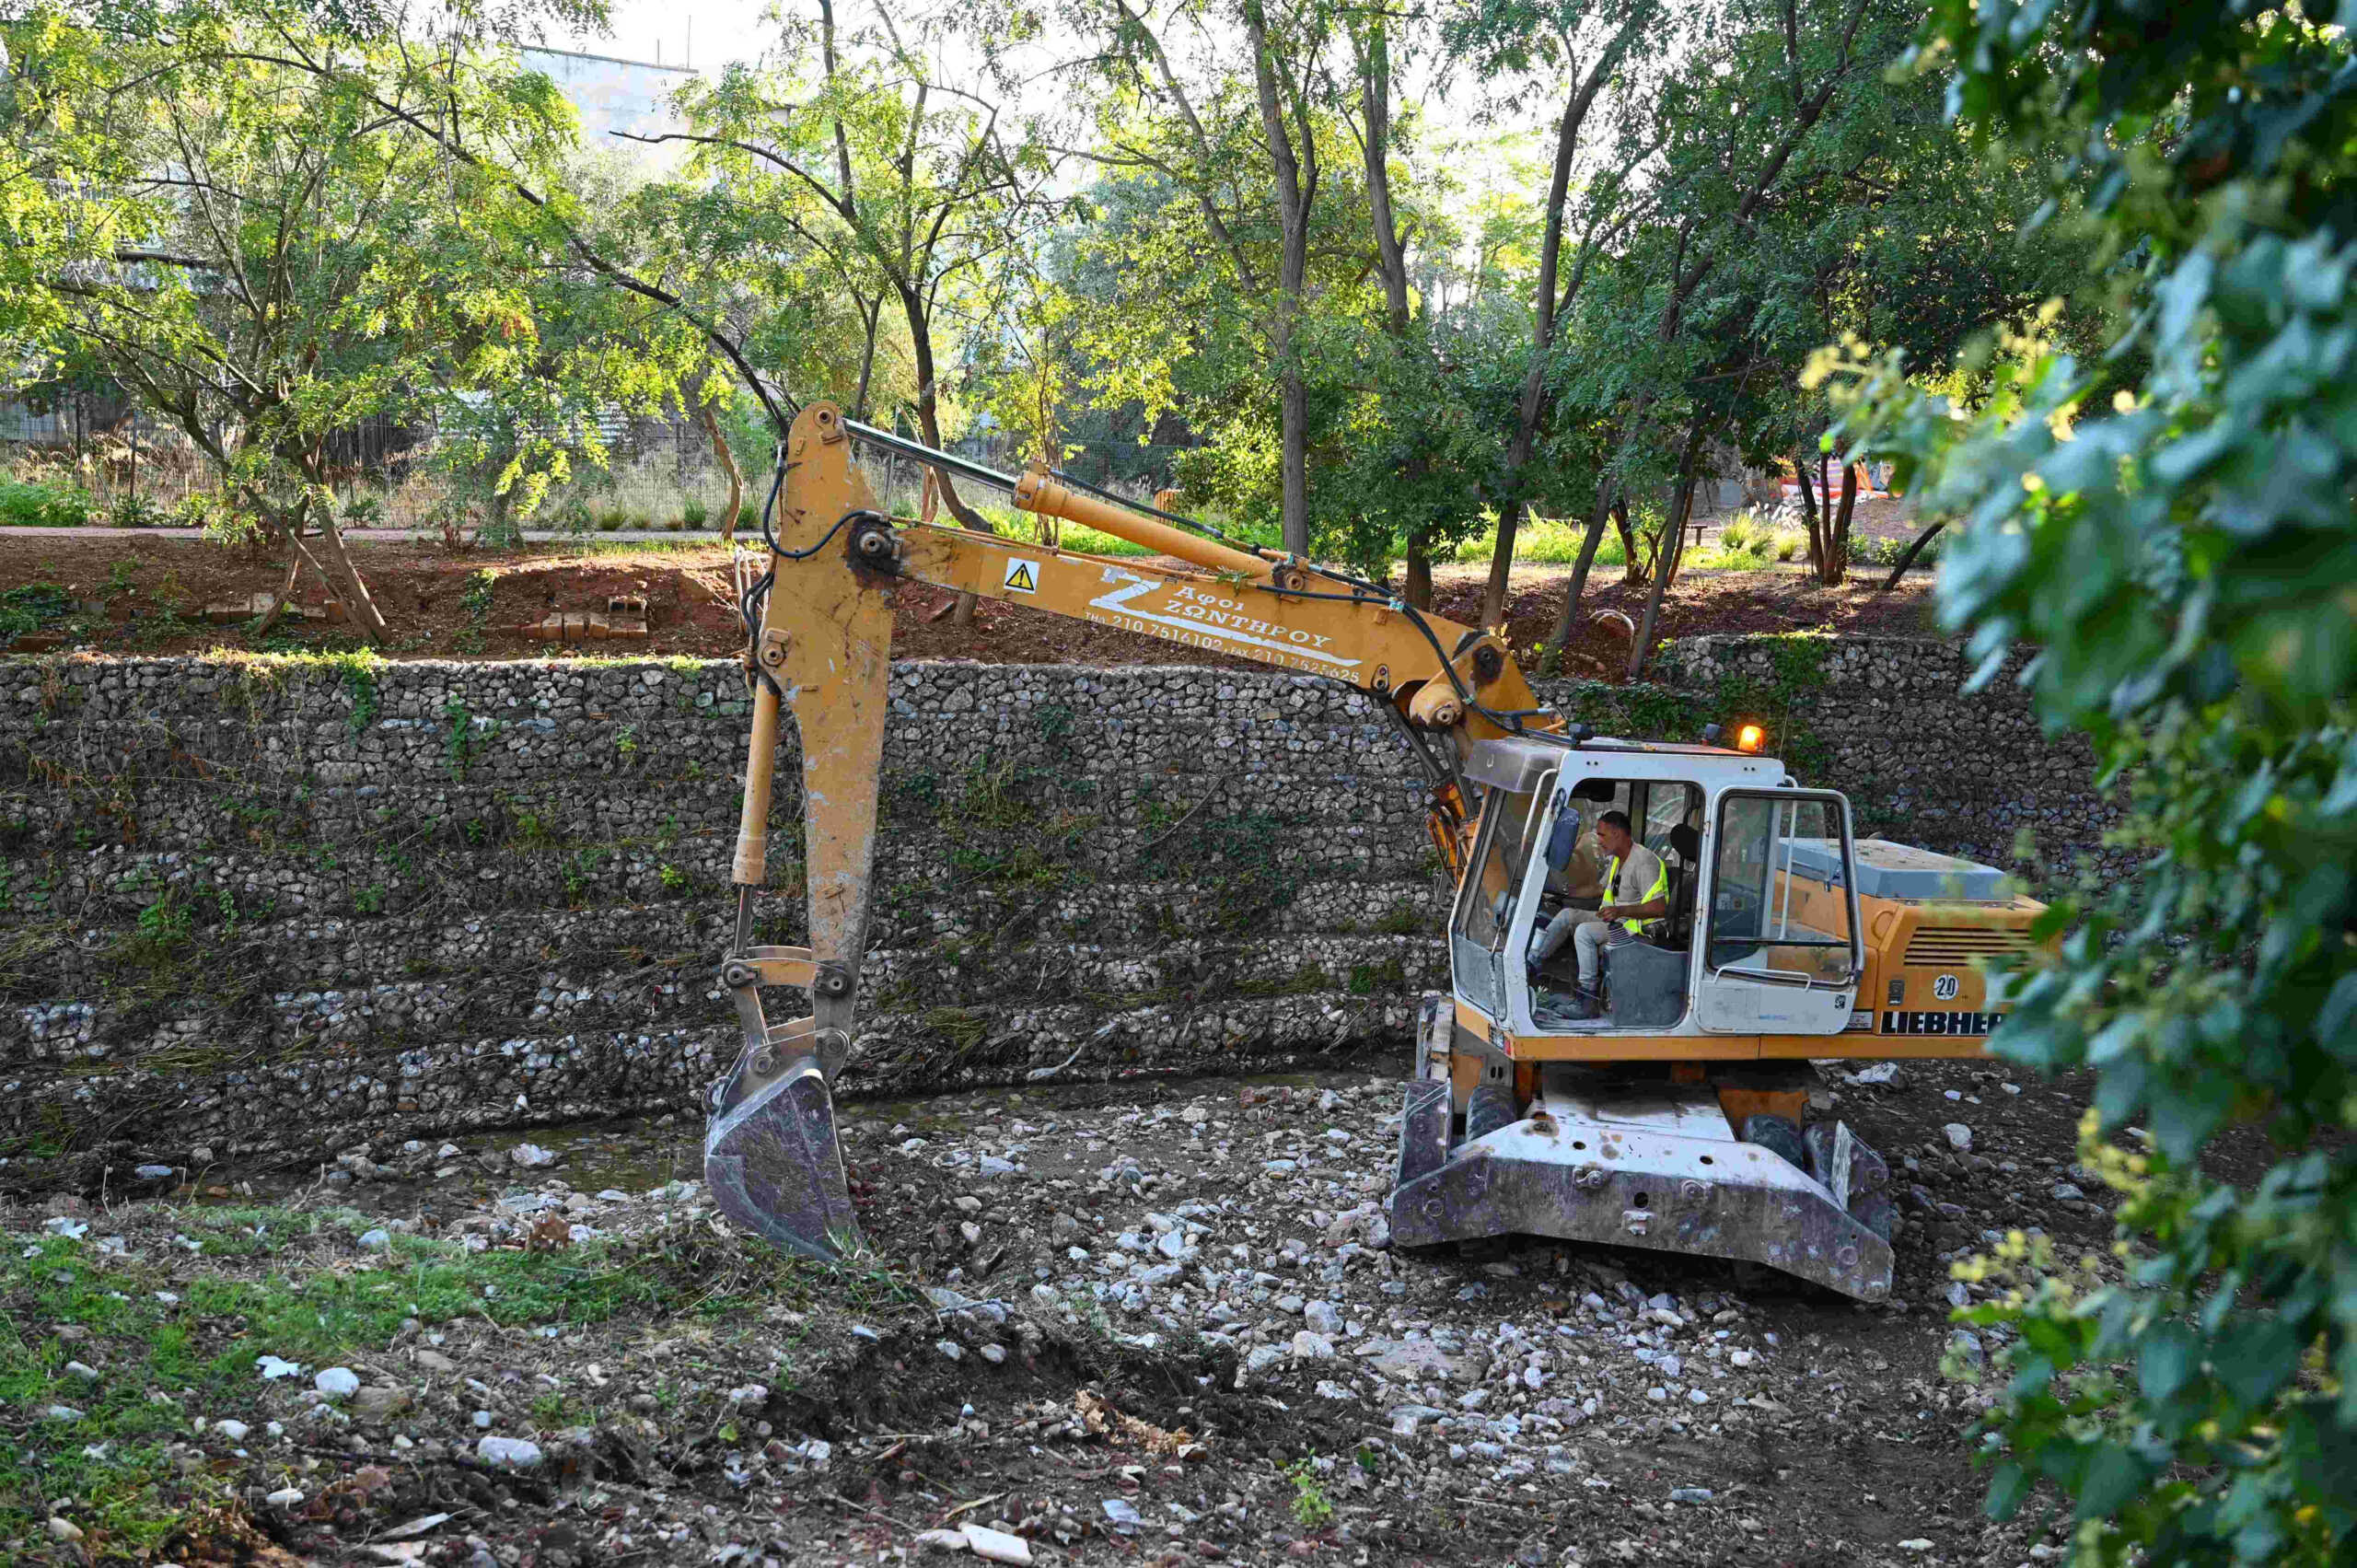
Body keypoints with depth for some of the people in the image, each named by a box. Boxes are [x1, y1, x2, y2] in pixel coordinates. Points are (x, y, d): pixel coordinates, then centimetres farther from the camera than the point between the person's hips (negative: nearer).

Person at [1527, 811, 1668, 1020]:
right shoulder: (1616, 860, 13)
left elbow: (1659, 907, -26)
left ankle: (1589, 1000, -25)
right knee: (1568, 915, -1)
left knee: (1584, 931, -27)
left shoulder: (1644, 862, -19)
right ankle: (1531, 964, -9)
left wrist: (1621, 911, -33)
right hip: (1617, 919, 10)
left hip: (1639, 925, -10)